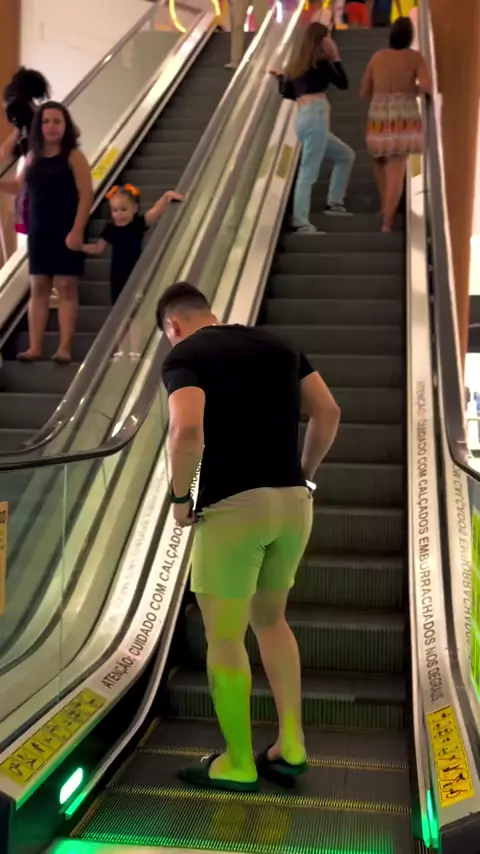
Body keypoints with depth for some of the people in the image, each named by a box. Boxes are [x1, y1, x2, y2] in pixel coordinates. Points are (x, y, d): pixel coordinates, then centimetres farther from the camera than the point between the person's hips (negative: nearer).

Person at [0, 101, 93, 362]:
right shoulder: (33, 157, 10)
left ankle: (65, 348, 0)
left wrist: (77, 231, -19)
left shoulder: (74, 157, -6)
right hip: (38, 233, 5)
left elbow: (86, 195, -12)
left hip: (65, 232, -5)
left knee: (66, 287, -2)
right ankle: (35, 347, 9)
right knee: (38, 288, 5)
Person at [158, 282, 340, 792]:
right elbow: (327, 414, 11)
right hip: (293, 502, 7)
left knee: (224, 637, 9)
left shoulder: (184, 356, -5)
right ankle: (290, 745, 25)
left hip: (232, 506, -6)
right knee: (270, 619, 24)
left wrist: (180, 497, -8)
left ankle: (237, 764, 21)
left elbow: (188, 431, -23)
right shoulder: (276, 344, 14)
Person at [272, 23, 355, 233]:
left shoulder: (297, 62, 20)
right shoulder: (319, 60, 0)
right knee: (308, 171, -14)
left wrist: (280, 76, 37)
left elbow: (288, 93, 25)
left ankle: (334, 203, 17)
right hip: (315, 117, -8)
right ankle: (301, 223, -21)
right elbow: (343, 83, 4)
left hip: (304, 119, 8)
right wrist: (335, 57, 10)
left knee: (346, 155, 22)